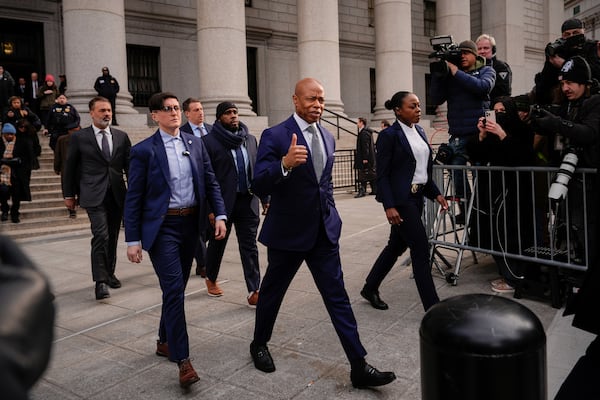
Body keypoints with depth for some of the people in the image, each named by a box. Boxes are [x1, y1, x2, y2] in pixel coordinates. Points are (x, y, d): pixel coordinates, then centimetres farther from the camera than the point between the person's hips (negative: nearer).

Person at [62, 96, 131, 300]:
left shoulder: (121, 136, 9)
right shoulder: (79, 137, 1)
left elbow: (129, 165, 11)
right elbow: (69, 168, 5)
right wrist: (69, 194, 5)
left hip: (117, 194, 4)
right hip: (94, 195, -4)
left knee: (113, 237, 12)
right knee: (101, 235, -14)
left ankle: (109, 273, 28)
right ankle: (100, 281, -9)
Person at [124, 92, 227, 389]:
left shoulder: (195, 144, 7)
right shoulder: (143, 150, -5)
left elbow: (211, 182, 10)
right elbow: (133, 198, -4)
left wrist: (220, 215, -2)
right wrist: (133, 240, -7)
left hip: (191, 224, 5)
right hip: (162, 227, -5)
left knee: (177, 287, 15)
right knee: (174, 289, -10)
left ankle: (165, 342, 34)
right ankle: (183, 360, -2)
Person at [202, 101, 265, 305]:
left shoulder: (250, 139, 9)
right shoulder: (209, 141, -7)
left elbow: (258, 170, 13)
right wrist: (210, 208, -12)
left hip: (248, 201, 3)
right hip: (222, 202, -3)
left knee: (249, 247, 1)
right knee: (217, 244, 15)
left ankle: (254, 292, 4)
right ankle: (211, 279, 39)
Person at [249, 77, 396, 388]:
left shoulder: (327, 136, 8)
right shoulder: (275, 136, -13)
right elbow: (258, 186, -21)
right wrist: (284, 164, -38)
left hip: (324, 230, 5)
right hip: (288, 231, -5)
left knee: (337, 296, 4)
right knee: (272, 291, 14)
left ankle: (359, 366, 10)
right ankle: (259, 344, 39)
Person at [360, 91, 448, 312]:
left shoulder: (420, 132, 12)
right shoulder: (389, 135, -11)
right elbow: (382, 174, -13)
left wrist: (436, 194, 10)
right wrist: (389, 206, -20)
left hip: (417, 197, 8)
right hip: (400, 199, -8)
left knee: (397, 245, 16)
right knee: (421, 249, -6)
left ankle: (370, 288, 32)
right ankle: (432, 306, 4)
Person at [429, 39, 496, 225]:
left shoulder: (486, 71, 10)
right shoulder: (449, 74, 14)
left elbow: (482, 86, -13)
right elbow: (436, 99, 7)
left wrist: (456, 72, -10)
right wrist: (437, 75, -4)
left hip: (479, 132, -2)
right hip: (457, 134, 3)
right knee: (456, 172, -1)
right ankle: (465, 211, 12)